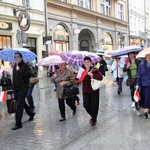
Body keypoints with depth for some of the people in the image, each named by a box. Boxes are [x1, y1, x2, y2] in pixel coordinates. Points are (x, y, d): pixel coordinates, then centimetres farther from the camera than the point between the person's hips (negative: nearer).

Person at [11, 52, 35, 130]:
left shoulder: (25, 66, -10)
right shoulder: (15, 66, 12)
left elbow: (28, 75, -23)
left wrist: (19, 70, -28)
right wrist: (13, 86, 19)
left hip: (23, 88, -8)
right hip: (16, 88, 8)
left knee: (19, 106, -9)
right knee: (22, 103, 20)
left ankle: (18, 124, -3)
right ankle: (31, 113, 42)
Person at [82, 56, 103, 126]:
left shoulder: (94, 70, -9)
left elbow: (101, 77, -23)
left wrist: (92, 75, -31)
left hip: (94, 90, -4)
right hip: (85, 91, 4)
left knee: (94, 106, 2)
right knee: (86, 105, 4)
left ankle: (94, 120, 21)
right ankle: (93, 116, 32)